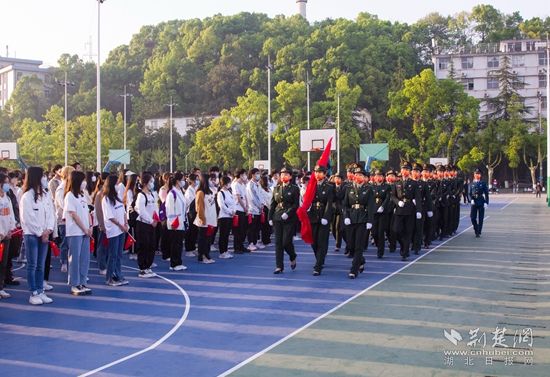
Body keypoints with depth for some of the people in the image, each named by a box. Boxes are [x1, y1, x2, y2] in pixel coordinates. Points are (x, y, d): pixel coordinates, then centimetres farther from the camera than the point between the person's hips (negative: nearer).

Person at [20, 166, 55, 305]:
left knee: (41, 266, 9)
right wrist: (40, 233, -10)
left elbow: (50, 213, 8)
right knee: (32, 266, -1)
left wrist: (49, 230, -7)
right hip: (32, 235, -6)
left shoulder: (43, 195, 11)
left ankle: (40, 292, 14)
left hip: (44, 235, 6)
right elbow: (28, 218, -13)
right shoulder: (27, 196, -9)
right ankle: (33, 294, 4)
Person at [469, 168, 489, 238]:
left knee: (480, 218, 1)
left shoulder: (483, 183, 0)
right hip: (474, 203, 2)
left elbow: (486, 194, 0)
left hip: (481, 203, -2)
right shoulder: (472, 184, 6)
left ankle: (479, 232, 7)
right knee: (473, 218, -1)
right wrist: (472, 199, -8)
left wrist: (486, 202, -8)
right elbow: (470, 193, 10)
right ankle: (476, 230, 20)